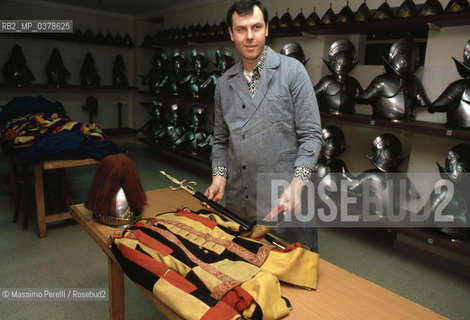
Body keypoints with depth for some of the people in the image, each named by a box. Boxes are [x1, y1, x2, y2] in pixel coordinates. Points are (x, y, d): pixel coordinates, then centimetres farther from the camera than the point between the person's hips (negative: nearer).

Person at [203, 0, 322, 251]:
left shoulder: (292, 71, -4)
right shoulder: (224, 84, 10)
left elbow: (311, 134, -8)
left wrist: (297, 184, -18)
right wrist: (219, 175, 1)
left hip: (284, 200, -4)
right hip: (238, 203, 4)